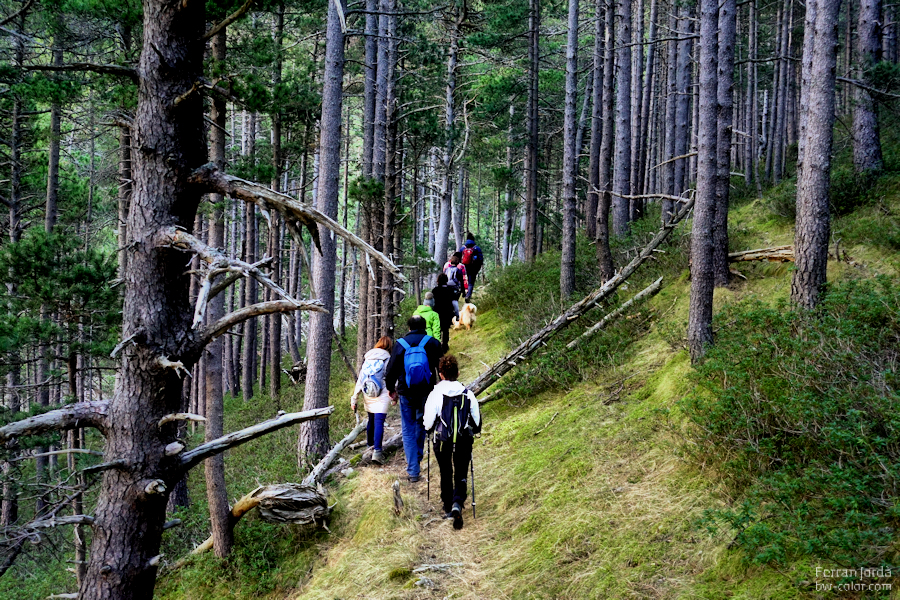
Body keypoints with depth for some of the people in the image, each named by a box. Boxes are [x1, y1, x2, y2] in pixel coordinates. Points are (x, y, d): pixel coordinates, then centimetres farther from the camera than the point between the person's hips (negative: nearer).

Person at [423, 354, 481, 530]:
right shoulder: (468, 394, -7)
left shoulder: (435, 394, -14)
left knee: (445, 474, 18)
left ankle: (448, 508, 26)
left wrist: (431, 429, 14)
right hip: (464, 441, 1)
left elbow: (428, 424, -9)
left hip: (442, 442, -1)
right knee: (461, 476, 10)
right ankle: (457, 505, -14)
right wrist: (472, 431, 22)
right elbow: (477, 422, 1)